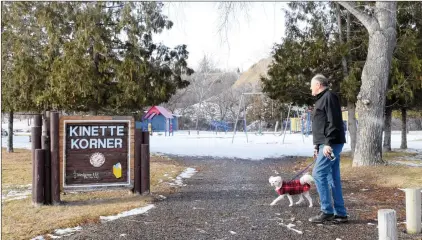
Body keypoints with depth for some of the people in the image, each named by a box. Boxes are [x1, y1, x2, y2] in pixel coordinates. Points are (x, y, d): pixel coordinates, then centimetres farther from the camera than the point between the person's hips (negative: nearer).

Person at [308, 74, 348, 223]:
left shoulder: (329, 97, -9)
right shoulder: (322, 99, 22)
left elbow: (333, 123, -19)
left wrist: (328, 143, -24)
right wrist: (317, 145, 24)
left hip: (331, 144, -10)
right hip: (327, 144, 10)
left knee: (318, 174, -11)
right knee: (333, 177, 8)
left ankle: (327, 211, -6)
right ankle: (340, 213, 11)